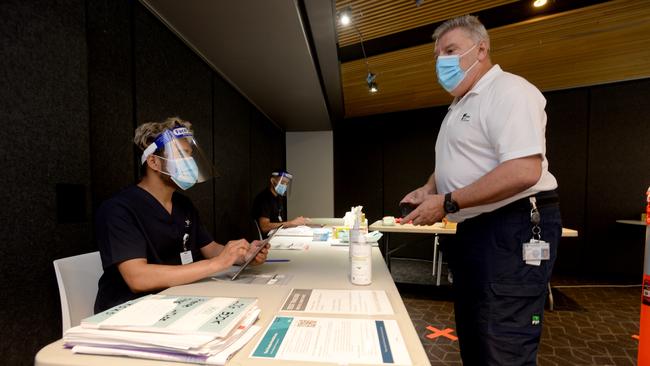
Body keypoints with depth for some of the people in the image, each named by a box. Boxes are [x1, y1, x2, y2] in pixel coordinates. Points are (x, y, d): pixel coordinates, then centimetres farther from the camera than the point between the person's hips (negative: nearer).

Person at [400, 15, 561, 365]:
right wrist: (428, 189, 6)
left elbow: (524, 171, -26)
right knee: (472, 337, 20)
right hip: (474, 229, 10)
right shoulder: (461, 105, 17)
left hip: (514, 229, -9)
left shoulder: (508, 91, -13)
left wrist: (447, 203, -21)